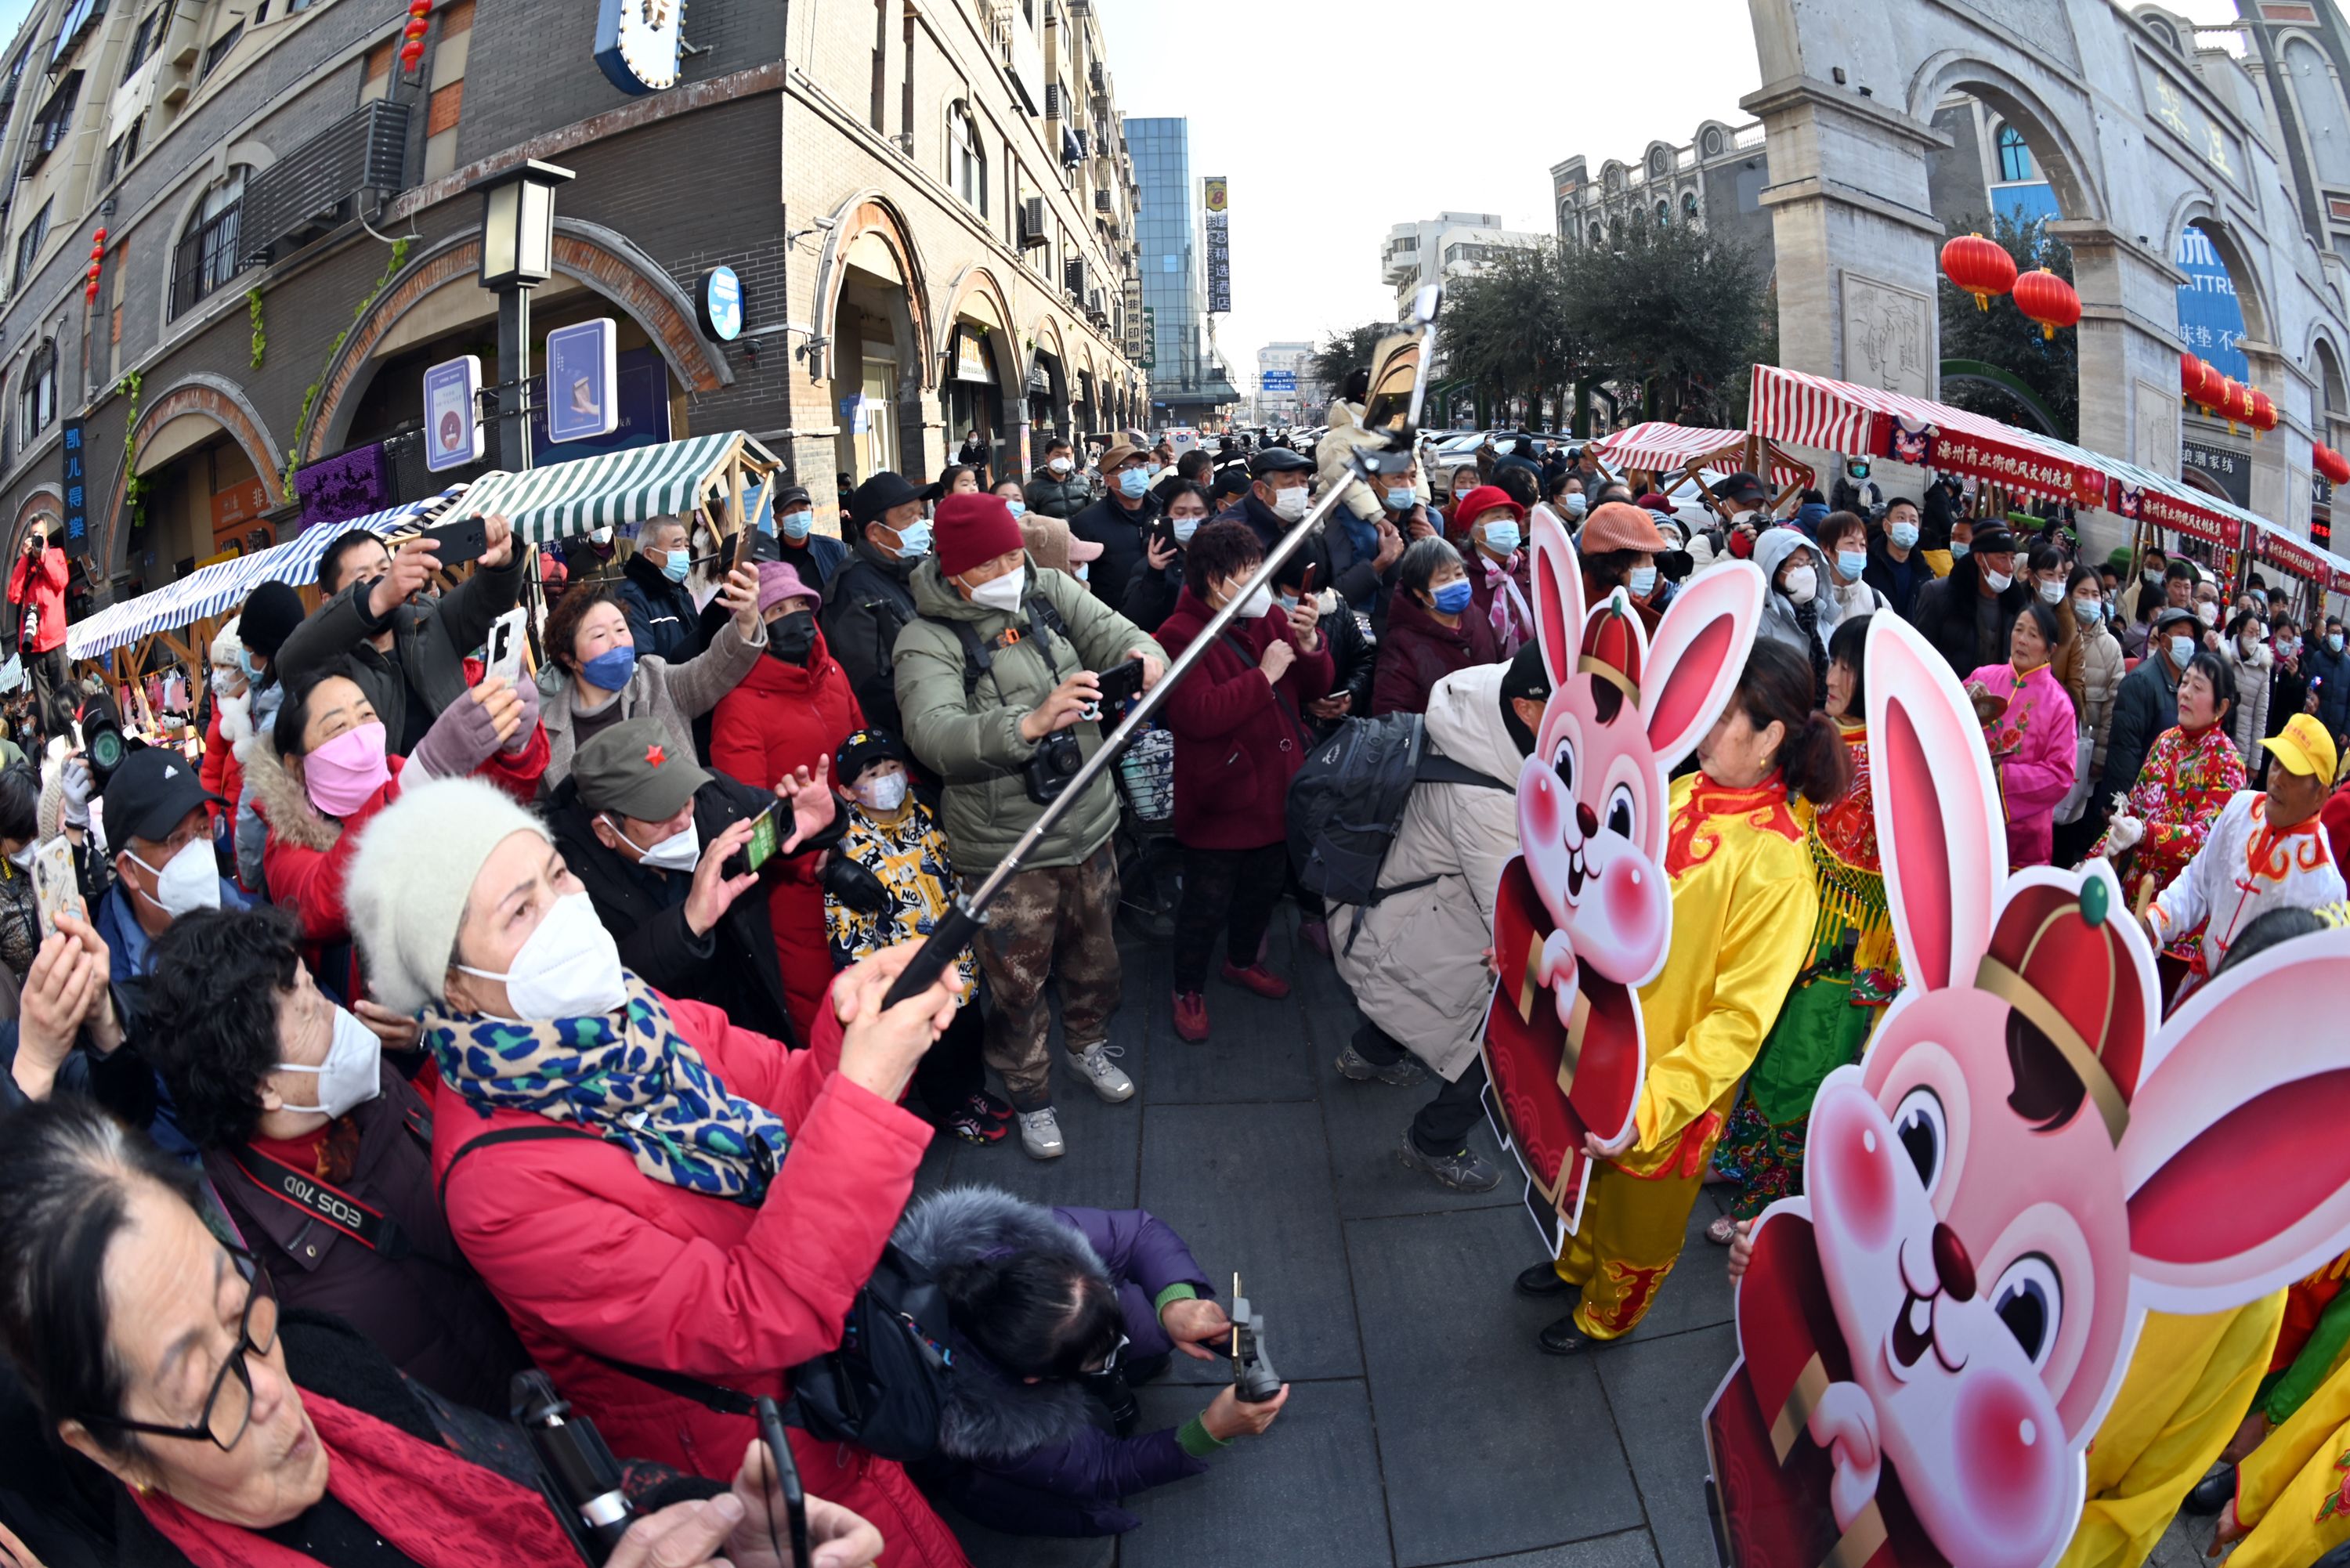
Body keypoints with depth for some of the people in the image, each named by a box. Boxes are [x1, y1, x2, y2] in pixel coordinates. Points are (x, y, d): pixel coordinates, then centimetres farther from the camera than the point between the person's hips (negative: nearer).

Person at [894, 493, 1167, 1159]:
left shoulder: (1050, 592, -2)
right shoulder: (928, 639, -18)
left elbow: (1113, 632, -10)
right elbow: (933, 733, -34)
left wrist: (1144, 654, -36)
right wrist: (1030, 723, -50)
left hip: (1089, 821, 5)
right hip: (1005, 846, -5)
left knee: (1094, 949, 25)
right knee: (1018, 981, 10)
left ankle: (1088, 1042, 54)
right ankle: (1030, 1095, 37)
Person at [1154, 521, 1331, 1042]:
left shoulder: (1267, 618, 3)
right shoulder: (1179, 636, -18)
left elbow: (1314, 688, 6)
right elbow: (1197, 715, -30)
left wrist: (1309, 644, -14)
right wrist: (1264, 675, -26)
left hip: (1277, 791, 7)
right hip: (1219, 799, -7)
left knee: (1265, 888, 24)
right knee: (1207, 903, 7)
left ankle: (1243, 961, 49)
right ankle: (1188, 989, 29)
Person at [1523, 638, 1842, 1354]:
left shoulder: (1777, 868, -28)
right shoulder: (1682, 793, -8)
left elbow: (1740, 1018, -26)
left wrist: (1648, 1109, -31)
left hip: (1669, 1079, -5)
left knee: (1640, 1212, 22)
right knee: (1589, 1176, 30)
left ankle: (1606, 1315, 50)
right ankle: (1576, 1262, 59)